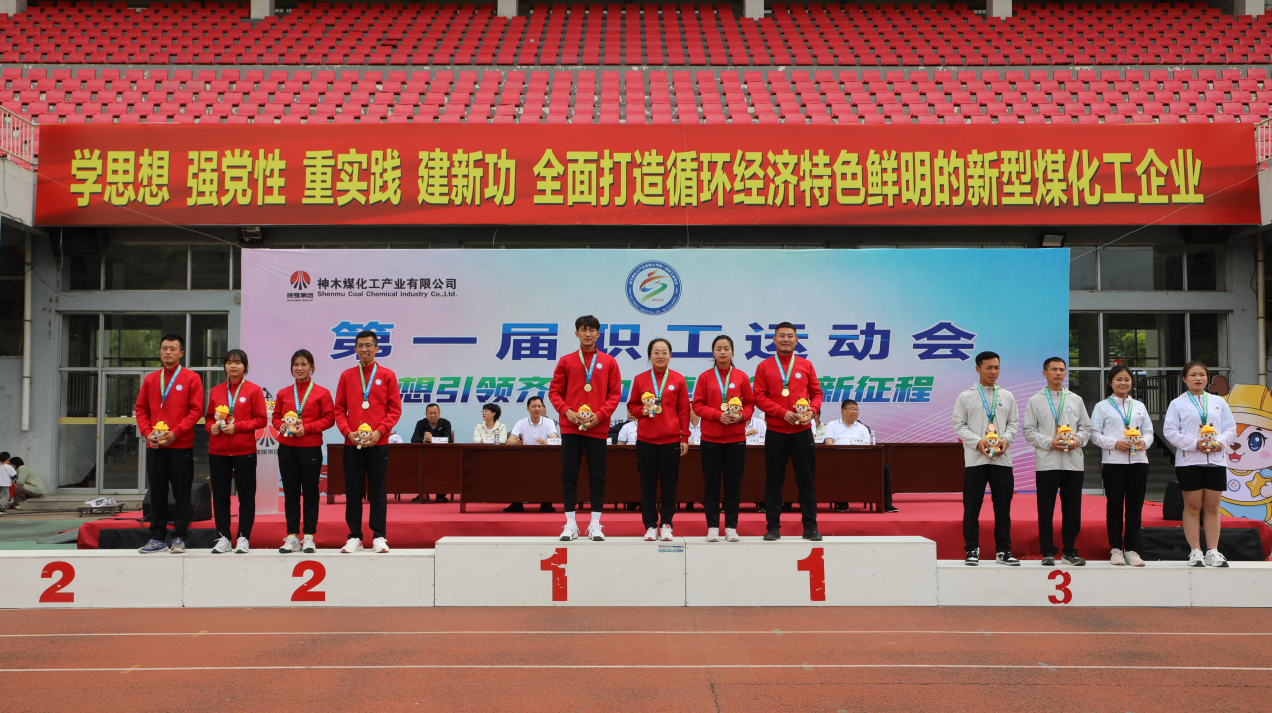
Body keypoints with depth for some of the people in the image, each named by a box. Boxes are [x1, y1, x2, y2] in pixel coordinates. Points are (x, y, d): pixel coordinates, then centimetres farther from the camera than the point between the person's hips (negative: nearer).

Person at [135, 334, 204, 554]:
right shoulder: (150, 379, 11)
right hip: (154, 446, 4)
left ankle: (179, 538, 7)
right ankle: (158, 538, 13)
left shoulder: (191, 378, 0)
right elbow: (141, 409, 12)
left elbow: (196, 410, -6)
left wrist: (175, 432, -14)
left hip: (181, 446, -3)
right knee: (157, 492, 7)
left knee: (181, 493, 0)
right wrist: (147, 432, -4)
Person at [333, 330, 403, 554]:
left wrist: (379, 431, -11)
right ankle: (355, 537, 12)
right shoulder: (347, 376, 9)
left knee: (378, 490, 3)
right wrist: (348, 431, -7)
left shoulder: (387, 375, 4)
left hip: (378, 443, -2)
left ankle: (379, 536, 9)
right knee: (353, 490, 4)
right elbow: (339, 409, 8)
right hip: (352, 443, 2)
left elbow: (395, 409, 1)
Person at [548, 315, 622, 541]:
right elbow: (554, 391, 6)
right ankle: (570, 524, 9)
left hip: (597, 428, 0)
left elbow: (615, 393, 3)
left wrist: (600, 414, -10)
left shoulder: (608, 362, 5)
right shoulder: (566, 361, 6)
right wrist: (566, 411, -10)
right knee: (569, 475, 2)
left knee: (597, 476, 3)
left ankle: (595, 525, 11)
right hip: (570, 428, 0)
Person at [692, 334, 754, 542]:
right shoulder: (705, 377, 1)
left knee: (733, 483, 3)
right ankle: (712, 527, 9)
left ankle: (731, 527, 11)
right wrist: (718, 415, -14)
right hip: (710, 438, 0)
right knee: (711, 483, 2)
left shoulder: (741, 376, 3)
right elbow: (697, 405, 0)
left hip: (736, 438, 1)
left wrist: (742, 416, -13)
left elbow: (750, 403, 7)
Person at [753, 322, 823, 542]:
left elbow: (816, 392, 10)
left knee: (806, 479, 3)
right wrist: (783, 413, -14)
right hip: (775, 432, -1)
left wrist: (812, 411, -10)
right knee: (774, 480, 3)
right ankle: (773, 527, 10)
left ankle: (810, 527, 10)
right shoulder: (764, 367, 3)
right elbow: (759, 397, -3)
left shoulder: (806, 365, 7)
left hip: (802, 431, 1)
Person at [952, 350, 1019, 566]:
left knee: (1003, 506, 6)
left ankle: (1003, 550, 14)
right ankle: (972, 550, 7)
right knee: (972, 506, -1)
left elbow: (1014, 423, 12)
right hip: (975, 459, -2)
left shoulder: (1007, 396, 11)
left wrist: (1006, 439, -7)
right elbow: (959, 425, 1)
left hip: (1002, 458, 3)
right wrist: (978, 442, -13)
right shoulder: (966, 397, 3)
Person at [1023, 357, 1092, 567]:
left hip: (1073, 461, 3)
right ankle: (1048, 552, 7)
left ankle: (1070, 551, 15)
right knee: (1046, 509, -1)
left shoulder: (1076, 400, 13)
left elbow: (1086, 427, 14)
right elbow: (1029, 430, 0)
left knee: (1072, 508, 5)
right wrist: (1050, 442, -13)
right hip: (1047, 462, -2)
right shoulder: (1035, 400, 5)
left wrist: (1078, 440, -7)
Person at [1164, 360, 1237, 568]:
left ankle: (1212, 552, 8)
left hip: (1215, 460, 3)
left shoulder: (1219, 402, 13)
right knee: (1193, 507, 0)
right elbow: (1169, 431, -6)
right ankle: (1195, 552, 4)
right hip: (1189, 461, -3)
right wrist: (1195, 443, -16)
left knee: (1212, 507, 4)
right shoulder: (1177, 404, 3)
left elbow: (1231, 429, 8)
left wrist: (1220, 441, -12)